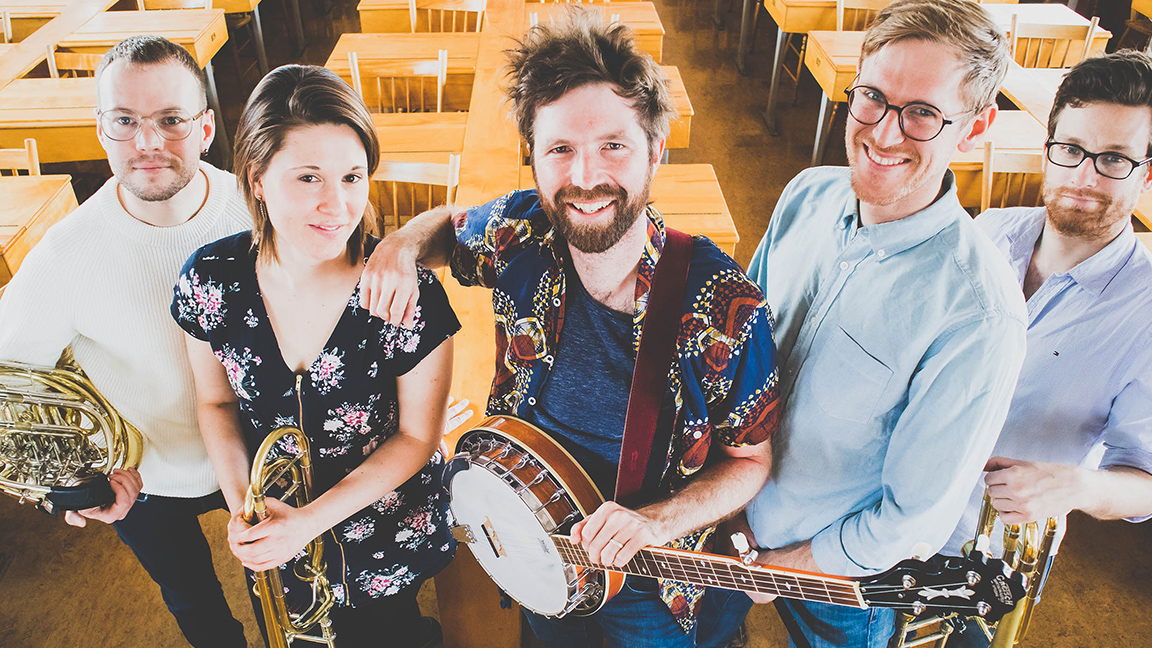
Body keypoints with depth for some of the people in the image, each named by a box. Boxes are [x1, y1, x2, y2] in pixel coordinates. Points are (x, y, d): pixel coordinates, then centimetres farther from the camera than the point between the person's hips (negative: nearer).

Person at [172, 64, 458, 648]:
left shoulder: (409, 292, -29)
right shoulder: (210, 280, -19)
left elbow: (417, 436, -16)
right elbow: (216, 402, -1)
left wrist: (311, 521, -21)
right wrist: (241, 503, -16)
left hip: (389, 534, -3)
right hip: (273, 526, 3)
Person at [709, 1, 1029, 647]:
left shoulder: (980, 317, -31)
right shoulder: (807, 194, -13)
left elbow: (917, 516, -23)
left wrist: (779, 567, -12)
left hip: (839, 585, -4)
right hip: (733, 509, 5)